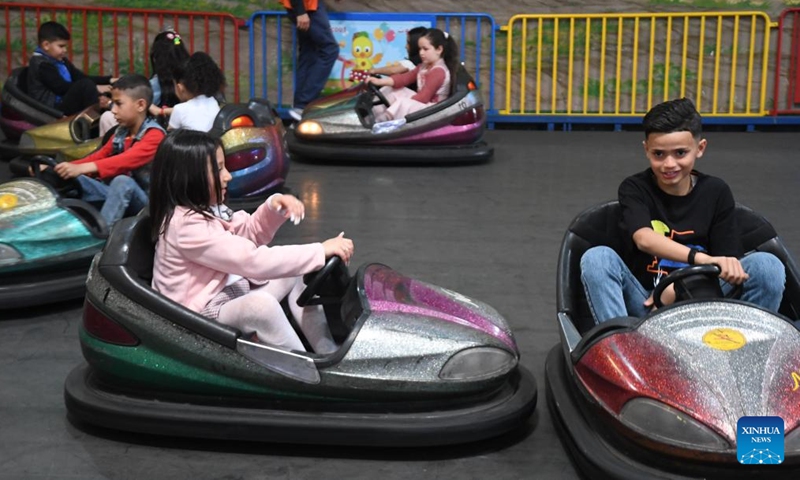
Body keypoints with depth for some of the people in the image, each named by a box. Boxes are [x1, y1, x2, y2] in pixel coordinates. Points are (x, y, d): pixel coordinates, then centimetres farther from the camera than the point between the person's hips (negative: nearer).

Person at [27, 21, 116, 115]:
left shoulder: (61, 61, 17)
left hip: (64, 104, 10)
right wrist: (95, 88, -20)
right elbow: (62, 88, -20)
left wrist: (109, 80, 1)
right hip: (53, 108, -10)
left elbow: (81, 77, 15)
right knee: (85, 85, -26)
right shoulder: (42, 64, -12)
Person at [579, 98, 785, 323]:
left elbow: (726, 261, -1)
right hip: (645, 304, -1)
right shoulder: (634, 188, -2)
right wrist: (701, 258, -39)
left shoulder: (717, 192, 4)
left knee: (767, 265, -21)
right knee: (597, 258, -28)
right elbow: (644, 239, -23)